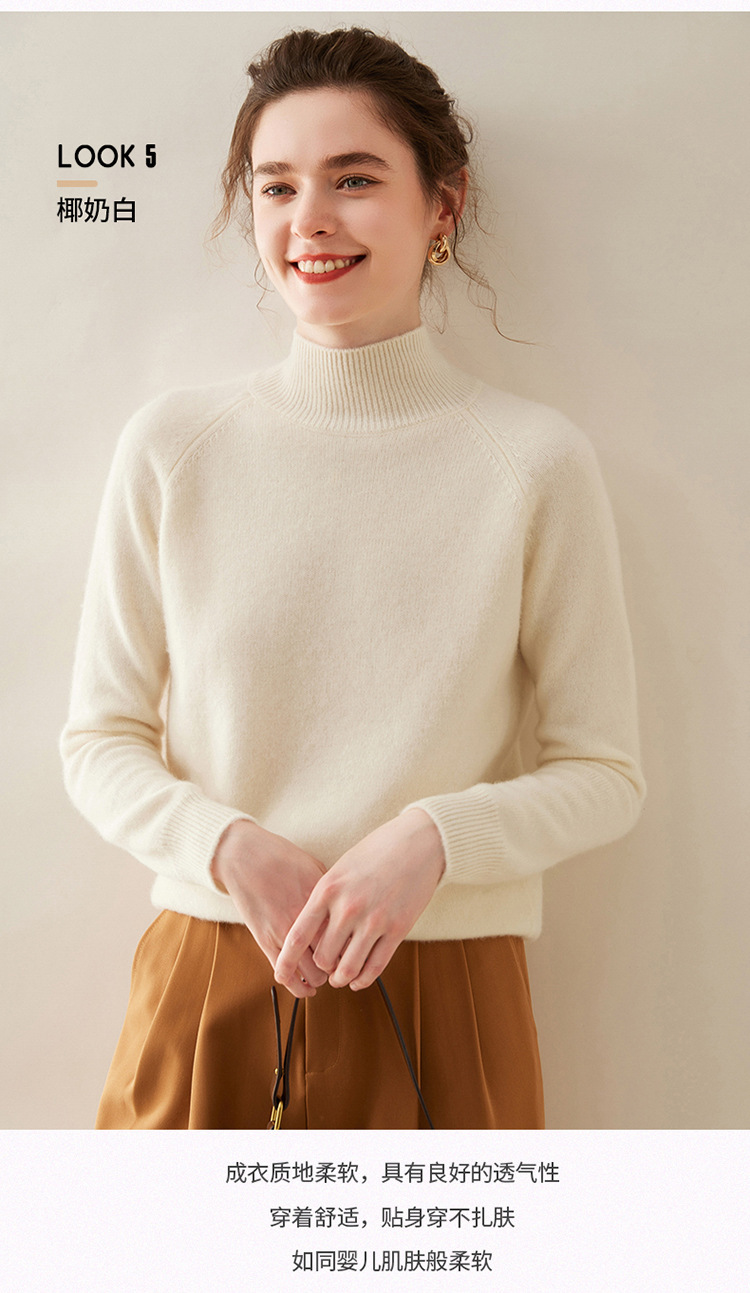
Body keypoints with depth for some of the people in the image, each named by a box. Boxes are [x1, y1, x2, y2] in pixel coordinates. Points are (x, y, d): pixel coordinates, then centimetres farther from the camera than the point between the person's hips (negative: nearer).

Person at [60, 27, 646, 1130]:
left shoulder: (535, 460, -5)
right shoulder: (172, 447, -1)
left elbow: (605, 772, -1)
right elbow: (99, 742, 4)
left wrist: (432, 836, -18)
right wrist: (230, 847, -13)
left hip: (443, 1006, -1)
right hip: (207, 992, 1)